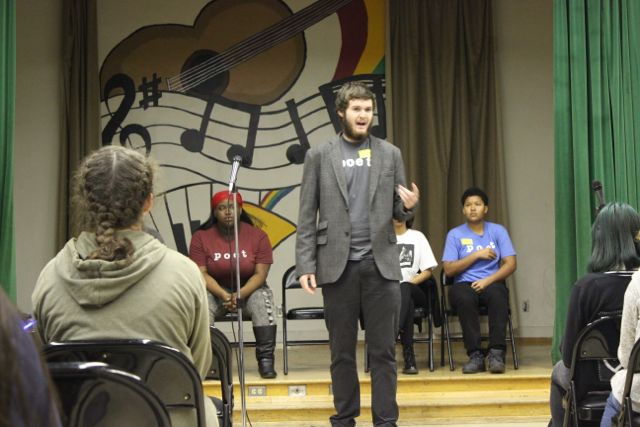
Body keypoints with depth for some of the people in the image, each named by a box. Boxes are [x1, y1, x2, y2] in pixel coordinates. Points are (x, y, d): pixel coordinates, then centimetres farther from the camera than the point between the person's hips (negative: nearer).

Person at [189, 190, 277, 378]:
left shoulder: (258, 236, -5)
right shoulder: (201, 237, -5)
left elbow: (260, 274, -10)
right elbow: (201, 273, -11)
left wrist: (240, 294, -28)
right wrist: (223, 295, -28)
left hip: (249, 289, 0)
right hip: (216, 290, 0)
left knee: (262, 298, -32)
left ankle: (266, 359, -29)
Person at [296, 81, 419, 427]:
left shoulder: (390, 154, 9)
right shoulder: (319, 156, 5)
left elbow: (397, 212, 13)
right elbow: (307, 216, 3)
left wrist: (408, 206, -11)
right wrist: (305, 265, -4)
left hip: (381, 264, 1)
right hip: (338, 265, -1)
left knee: (383, 350, 2)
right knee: (342, 351, 7)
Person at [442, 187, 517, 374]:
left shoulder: (498, 231, 10)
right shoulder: (455, 234, 8)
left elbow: (510, 264, 0)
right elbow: (448, 269, -1)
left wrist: (488, 280, -14)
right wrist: (476, 255, -6)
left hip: (491, 283, 0)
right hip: (464, 284, 0)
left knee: (498, 295, -36)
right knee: (464, 298, -37)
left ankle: (496, 353, -34)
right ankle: (475, 355, -33)